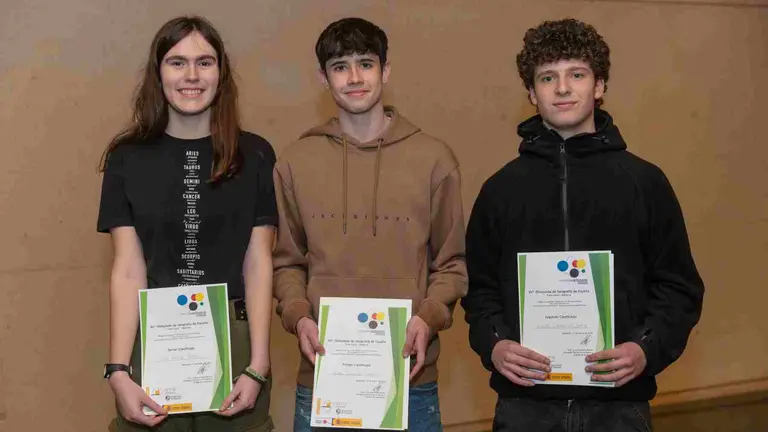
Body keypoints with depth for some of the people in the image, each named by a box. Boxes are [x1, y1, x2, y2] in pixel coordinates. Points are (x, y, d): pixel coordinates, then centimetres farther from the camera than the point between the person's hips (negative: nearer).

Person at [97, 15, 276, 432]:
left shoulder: (254, 155, 0)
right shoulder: (128, 158, 0)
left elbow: (257, 265, -2)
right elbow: (128, 271, -4)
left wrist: (258, 366, -8)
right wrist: (118, 371, -12)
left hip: (234, 344, 0)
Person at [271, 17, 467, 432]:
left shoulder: (433, 158, 2)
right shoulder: (295, 161, 4)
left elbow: (452, 261, 5)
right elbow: (287, 261, 10)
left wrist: (429, 318, -11)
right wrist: (297, 316, -7)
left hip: (411, 379, 0)